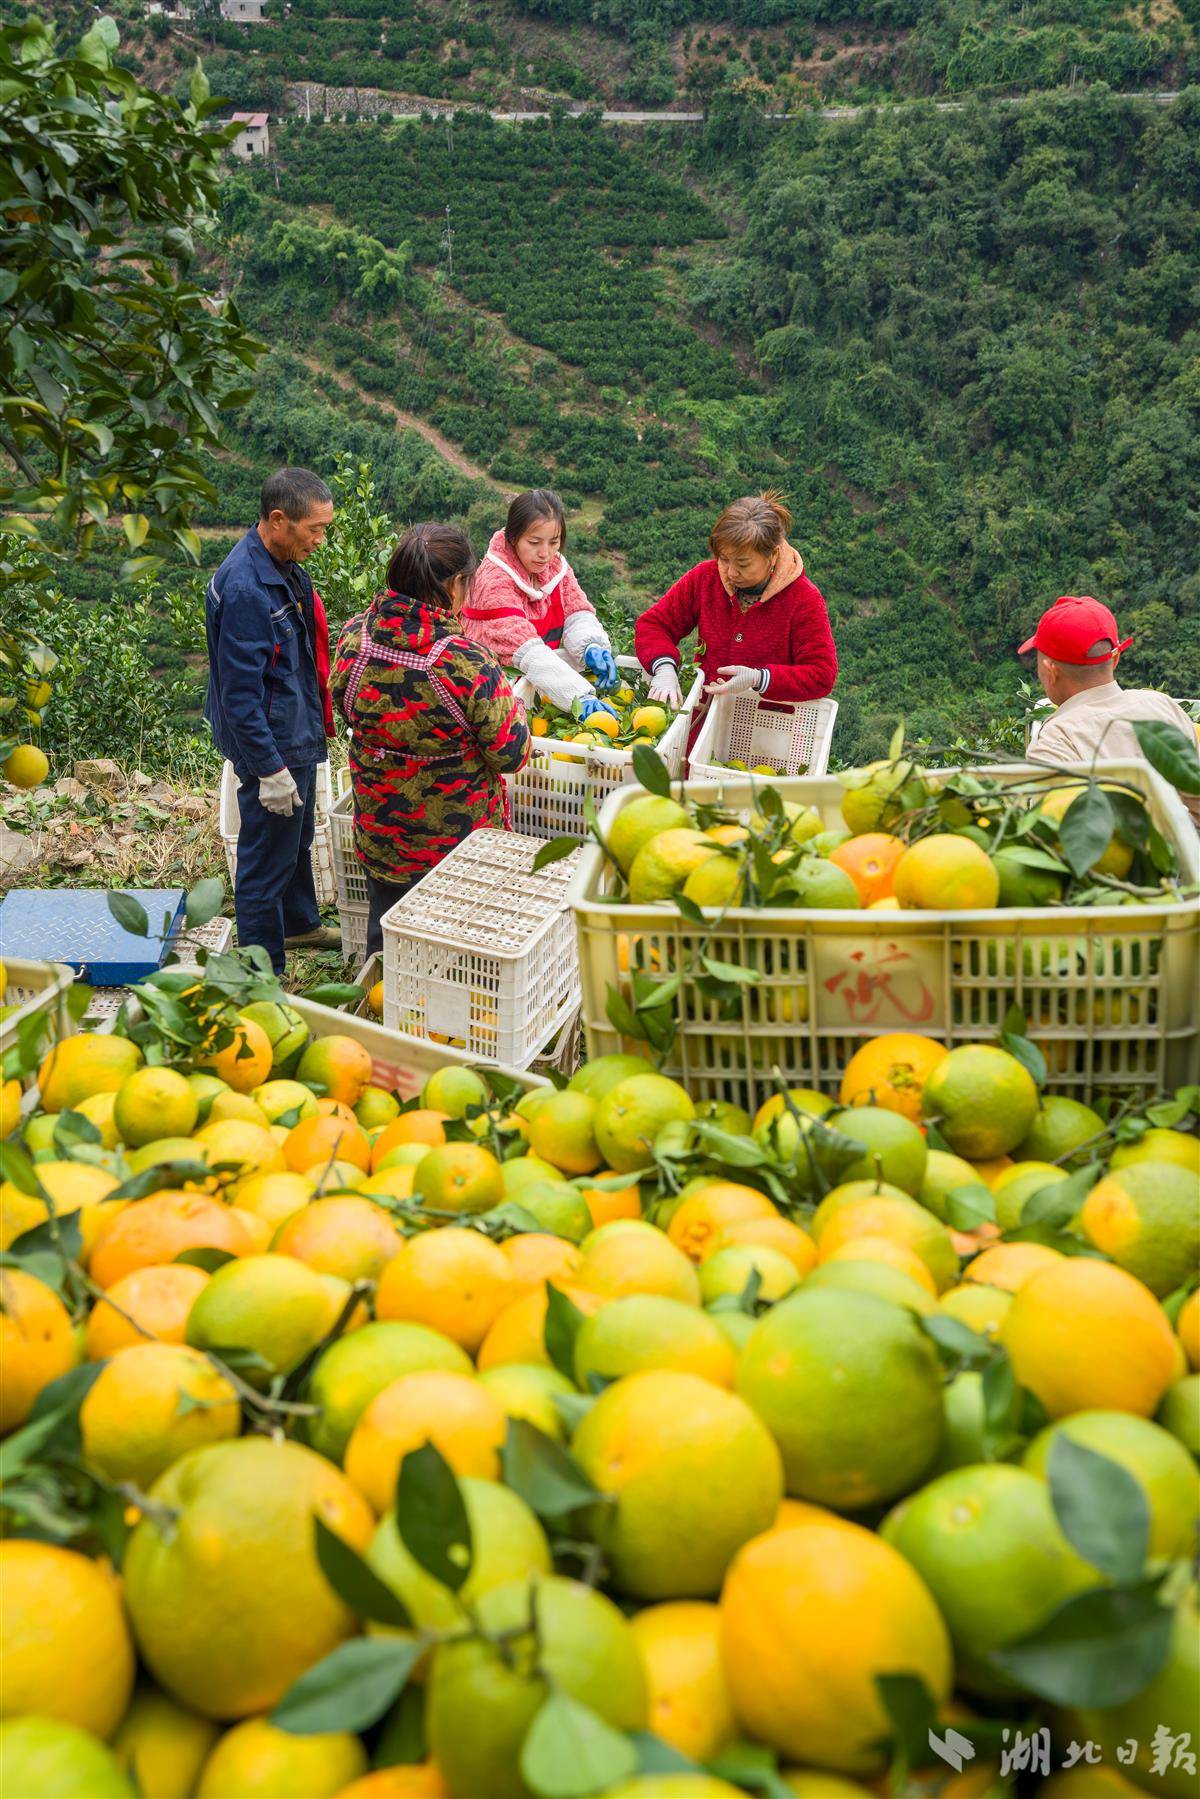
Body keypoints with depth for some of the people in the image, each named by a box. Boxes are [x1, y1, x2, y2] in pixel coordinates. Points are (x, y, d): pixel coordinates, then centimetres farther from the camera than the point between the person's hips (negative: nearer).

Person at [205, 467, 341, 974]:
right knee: (266, 859, 2)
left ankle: (299, 923, 50)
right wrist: (270, 769, -24)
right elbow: (240, 693, -27)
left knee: (298, 838, 28)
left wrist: (318, 721, 22)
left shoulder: (286, 567, 3)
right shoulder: (245, 589, -28)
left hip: (298, 735, 10)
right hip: (270, 745, -10)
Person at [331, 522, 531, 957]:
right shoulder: (467, 663, -29)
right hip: (458, 840, -4)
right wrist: (514, 704, 0)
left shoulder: (353, 639, -14)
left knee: (385, 942, 23)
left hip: (379, 835, 4)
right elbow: (511, 756, -19)